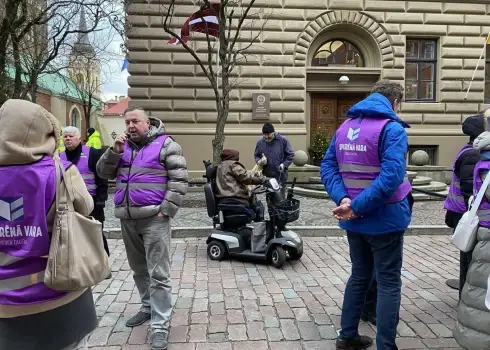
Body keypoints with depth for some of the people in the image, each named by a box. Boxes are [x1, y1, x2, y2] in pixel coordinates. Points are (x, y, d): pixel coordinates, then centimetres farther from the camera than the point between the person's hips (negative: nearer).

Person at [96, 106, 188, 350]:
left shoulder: (165, 144, -4)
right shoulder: (123, 145, 15)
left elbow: (179, 179, -9)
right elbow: (103, 172, 11)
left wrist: (166, 209, -15)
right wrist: (115, 151, -5)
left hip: (154, 218, -6)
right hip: (127, 219, 7)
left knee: (158, 274, -4)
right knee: (139, 269, 19)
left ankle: (160, 325, 4)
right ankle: (148, 306, 38)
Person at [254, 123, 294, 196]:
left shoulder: (283, 140, -5)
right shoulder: (260, 142, 3)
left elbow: (290, 155, 1)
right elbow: (256, 155, 14)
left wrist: (284, 164, -13)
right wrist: (259, 161, -8)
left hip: (280, 175, -3)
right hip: (267, 176, 3)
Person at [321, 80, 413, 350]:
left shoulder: (345, 127, 8)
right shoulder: (391, 128, -14)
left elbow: (328, 166, 1)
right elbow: (391, 176, -27)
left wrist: (343, 199, -12)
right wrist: (357, 206, -23)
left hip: (355, 219, 7)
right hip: (384, 218, -7)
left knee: (359, 276, 20)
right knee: (389, 283, 6)